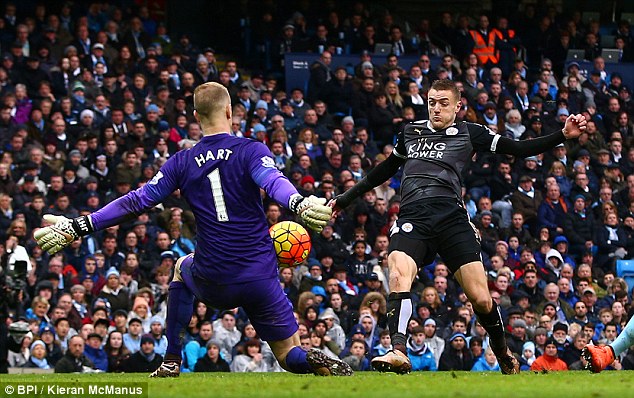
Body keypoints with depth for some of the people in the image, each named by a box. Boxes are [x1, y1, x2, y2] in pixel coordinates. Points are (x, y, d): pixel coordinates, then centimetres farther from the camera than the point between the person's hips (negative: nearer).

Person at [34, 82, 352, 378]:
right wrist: (300, 205, -42)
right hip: (260, 279, -2)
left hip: (212, 284, 2)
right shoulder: (251, 151, -2)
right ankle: (319, 363, -28)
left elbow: (137, 202, 1)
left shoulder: (182, 163, 4)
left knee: (182, 268, 38)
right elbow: (274, 183, -24)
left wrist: (79, 227, 5)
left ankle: (171, 363, 31)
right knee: (290, 356, 11)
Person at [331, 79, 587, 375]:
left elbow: (519, 149, 13)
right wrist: (346, 198, 44)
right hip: (412, 218, 2)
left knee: (481, 299, -8)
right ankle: (398, 352, -40)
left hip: (450, 216, -2)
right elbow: (385, 170, 39)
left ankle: (503, 354, 19)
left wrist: (563, 135, 3)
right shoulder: (410, 132, 25)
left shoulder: (467, 133, 16)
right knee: (398, 276, -29)